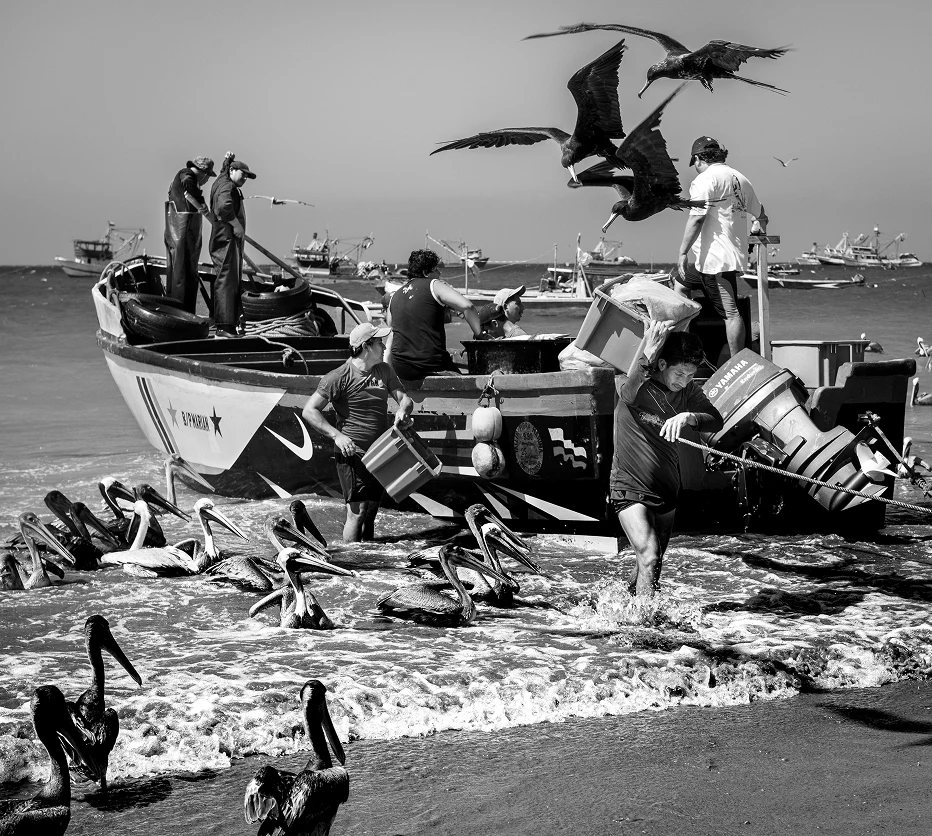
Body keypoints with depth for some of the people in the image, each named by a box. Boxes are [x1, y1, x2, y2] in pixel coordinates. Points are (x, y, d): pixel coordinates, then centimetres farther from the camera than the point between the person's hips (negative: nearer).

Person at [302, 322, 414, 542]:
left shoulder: (384, 370, 9)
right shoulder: (339, 378, -12)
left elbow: (405, 398, 8)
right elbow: (309, 411, -12)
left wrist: (402, 410, -17)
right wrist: (337, 435, -22)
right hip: (353, 455, -7)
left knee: (371, 512, 14)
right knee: (357, 512, -9)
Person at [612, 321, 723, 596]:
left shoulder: (687, 391, 0)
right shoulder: (640, 385, -16)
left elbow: (716, 421, -12)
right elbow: (629, 392, -41)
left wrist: (688, 416, -32)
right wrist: (647, 352, -52)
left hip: (667, 490, 6)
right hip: (630, 488, -6)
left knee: (651, 564, 17)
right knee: (649, 558, -23)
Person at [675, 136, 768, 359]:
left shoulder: (706, 179, -10)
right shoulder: (740, 179, 16)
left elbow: (697, 217, -20)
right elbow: (759, 211, 31)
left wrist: (682, 253, -20)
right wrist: (762, 229, 53)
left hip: (715, 258, -9)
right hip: (735, 255, 9)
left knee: (730, 313, -7)